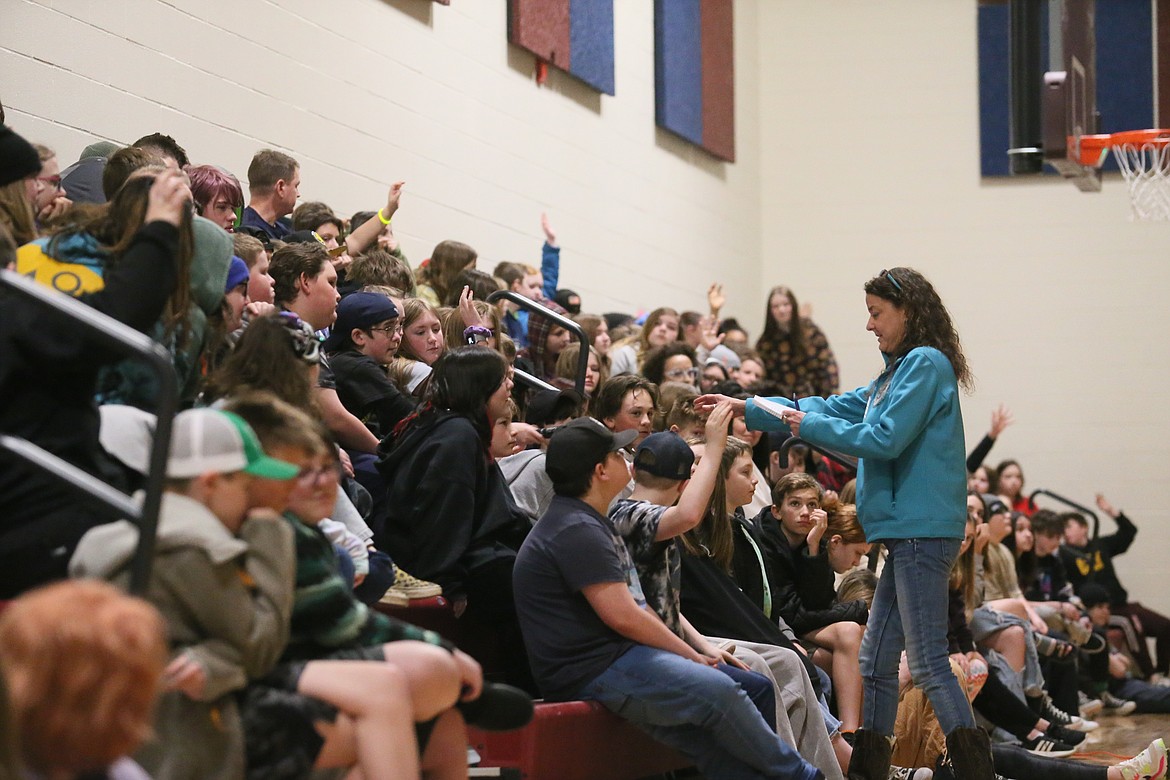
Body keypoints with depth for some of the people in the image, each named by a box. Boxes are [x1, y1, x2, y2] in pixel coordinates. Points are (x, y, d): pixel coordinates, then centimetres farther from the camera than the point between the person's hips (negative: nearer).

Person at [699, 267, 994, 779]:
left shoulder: (926, 363, -9)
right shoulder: (899, 370, 23)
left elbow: (884, 439, -16)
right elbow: (839, 409, 25)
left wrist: (807, 425, -7)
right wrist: (748, 409, 22)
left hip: (923, 530, -10)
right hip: (907, 531, 10)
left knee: (928, 662, -12)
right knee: (876, 659, 11)